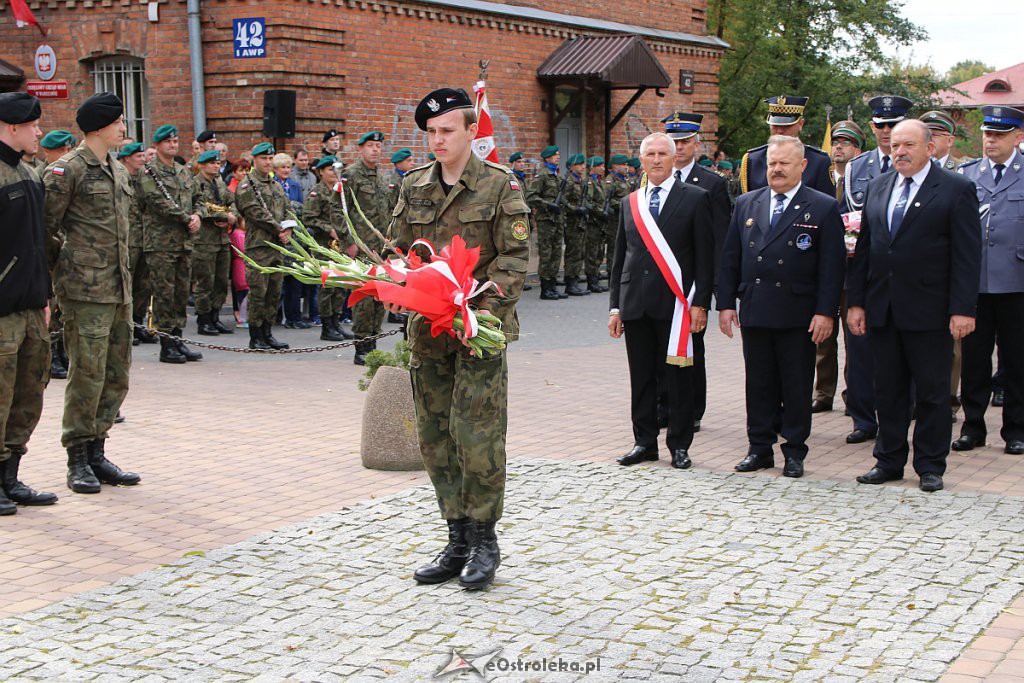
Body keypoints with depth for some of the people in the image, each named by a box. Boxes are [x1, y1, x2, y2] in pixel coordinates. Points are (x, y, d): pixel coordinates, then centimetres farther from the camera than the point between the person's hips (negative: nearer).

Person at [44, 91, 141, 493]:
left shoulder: (117, 170, 17)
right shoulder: (68, 169, -8)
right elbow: (45, 227, -8)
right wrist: (65, 263, -5)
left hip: (119, 289, 8)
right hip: (85, 290, -8)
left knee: (117, 375, 9)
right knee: (88, 373, -6)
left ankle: (97, 454, 20)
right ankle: (78, 460, 6)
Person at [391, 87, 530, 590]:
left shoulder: (499, 185, -2)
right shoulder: (414, 186, 11)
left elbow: (515, 256, -7)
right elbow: (399, 250, 14)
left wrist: (487, 309, -19)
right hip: (428, 328, 5)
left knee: (477, 433, -6)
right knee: (434, 436, 8)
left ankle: (484, 540, 9)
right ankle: (457, 541, 19)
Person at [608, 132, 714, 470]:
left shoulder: (695, 198, 1)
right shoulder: (629, 203, 14)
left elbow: (705, 256, -2)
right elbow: (619, 258, 15)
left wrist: (700, 303, -9)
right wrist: (615, 306, 10)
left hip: (675, 303, -4)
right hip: (636, 304, 4)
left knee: (678, 379, 2)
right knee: (641, 379, 8)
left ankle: (679, 445, 12)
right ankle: (644, 442, 18)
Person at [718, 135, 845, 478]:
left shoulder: (824, 208, 0)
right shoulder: (746, 204, 10)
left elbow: (833, 264, -4)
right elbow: (730, 257, 11)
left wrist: (825, 312, -10)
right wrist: (726, 303, 4)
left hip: (798, 315, -3)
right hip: (754, 312, 3)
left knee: (797, 386, 4)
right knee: (759, 384, 9)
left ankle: (794, 452, 15)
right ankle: (760, 448, 19)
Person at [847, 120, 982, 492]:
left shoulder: (956, 190, -4)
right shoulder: (876, 188, 11)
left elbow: (967, 255, -8)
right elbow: (863, 249, 12)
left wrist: (963, 309, -14)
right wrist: (856, 301, 6)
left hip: (929, 311, -4)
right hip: (882, 308, 5)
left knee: (932, 392, 4)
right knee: (888, 390, 11)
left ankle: (930, 465, 15)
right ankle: (889, 460, 22)